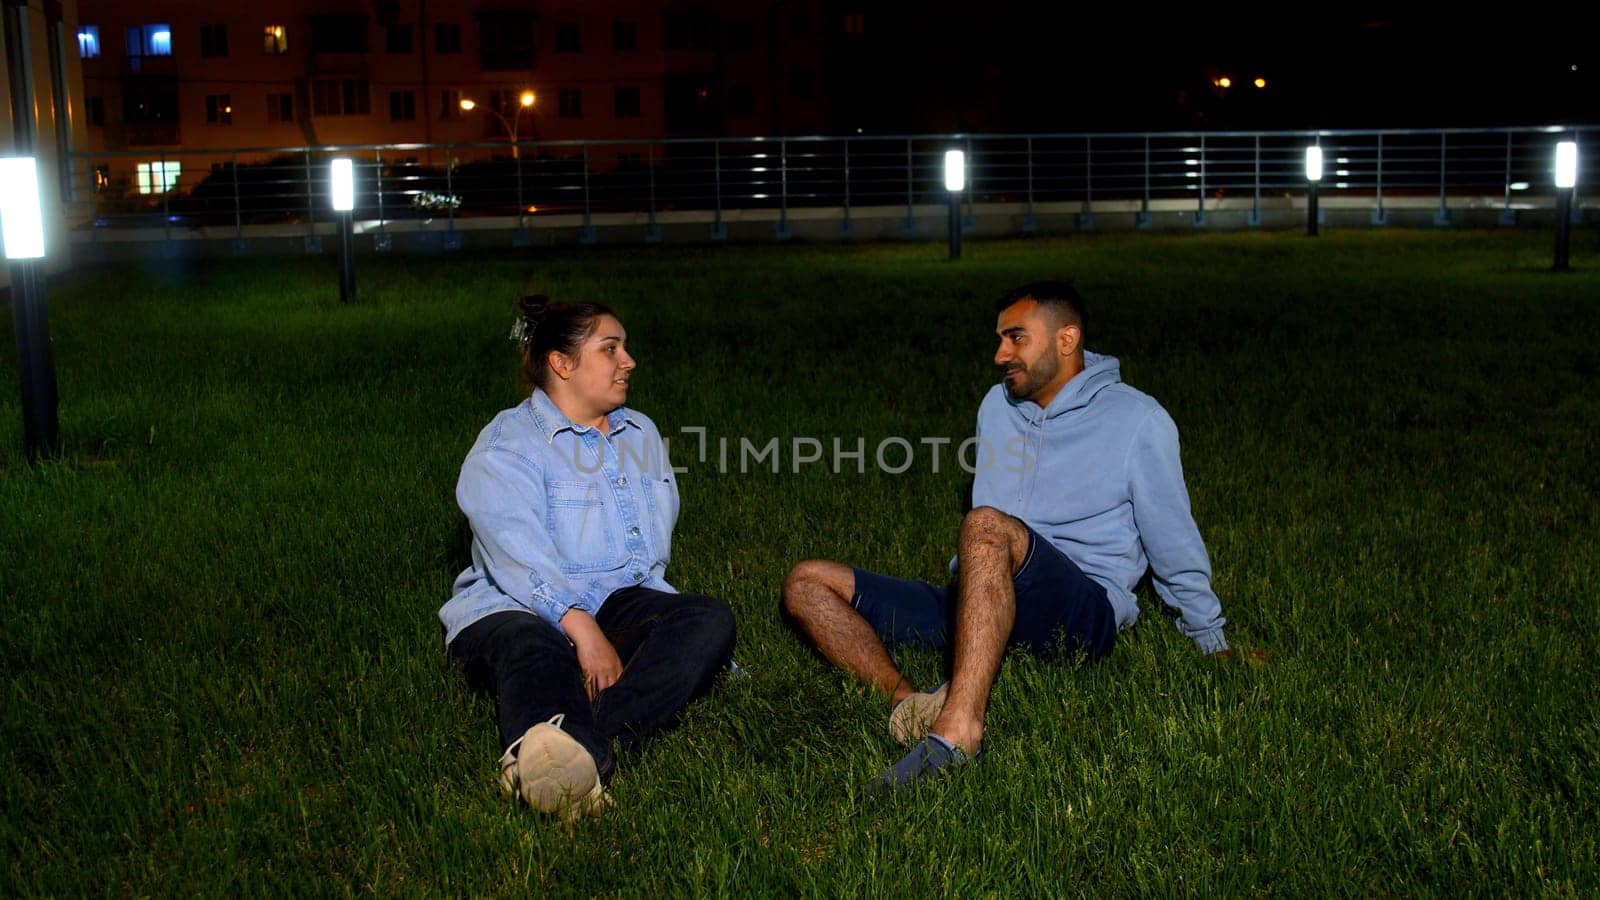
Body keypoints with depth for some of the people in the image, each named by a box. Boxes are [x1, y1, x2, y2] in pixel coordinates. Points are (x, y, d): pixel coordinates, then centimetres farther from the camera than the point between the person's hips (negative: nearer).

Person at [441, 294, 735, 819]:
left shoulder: (641, 434, 21)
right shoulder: (506, 446, -2)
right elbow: (520, 557, -18)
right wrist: (584, 631, -31)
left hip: (620, 602, 5)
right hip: (514, 608, -5)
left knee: (709, 621, -25)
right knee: (534, 653, -40)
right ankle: (573, 772, -74)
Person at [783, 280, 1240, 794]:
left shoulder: (1136, 419, 3)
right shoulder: (998, 406, 19)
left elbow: (1174, 545, 8)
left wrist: (1213, 646, 13)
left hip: (1086, 612, -6)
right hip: (980, 608, 6)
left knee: (987, 525, -39)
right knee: (808, 585, -7)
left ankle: (958, 727, -49)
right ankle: (905, 700, -32)